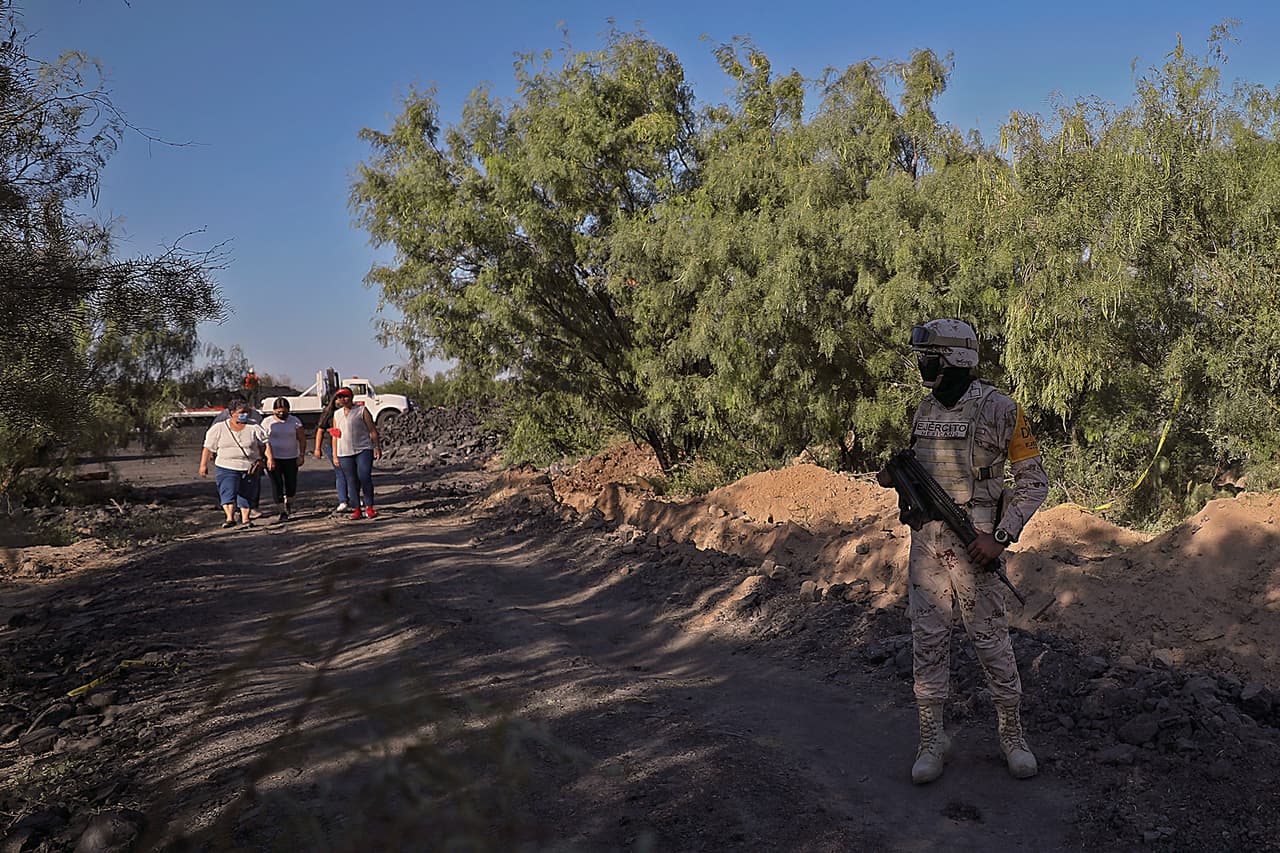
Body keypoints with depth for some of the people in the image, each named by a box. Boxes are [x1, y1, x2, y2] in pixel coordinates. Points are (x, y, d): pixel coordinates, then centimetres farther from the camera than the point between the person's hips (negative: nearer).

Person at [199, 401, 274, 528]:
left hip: (250, 468, 1)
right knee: (228, 492, -15)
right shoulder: (218, 429, 2)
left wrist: (270, 457, -13)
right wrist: (203, 465, 1)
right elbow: (208, 448, 5)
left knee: (248, 494, 6)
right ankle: (230, 518, -20)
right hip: (226, 467, -1)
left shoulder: (254, 428, 2)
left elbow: (265, 443, 0)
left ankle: (245, 518, 17)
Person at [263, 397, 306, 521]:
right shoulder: (268, 422, 0)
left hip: (291, 458, 1)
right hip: (273, 458, -1)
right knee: (277, 486, -4)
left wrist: (302, 455, -6)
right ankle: (282, 512, 3)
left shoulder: (295, 421, 2)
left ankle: (288, 503, 34)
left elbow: (302, 439, 3)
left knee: (291, 485, 3)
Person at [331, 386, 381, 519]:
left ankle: (369, 507, -3)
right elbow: (335, 436, 16)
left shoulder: (361, 411, 2)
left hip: (363, 450, -3)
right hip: (345, 453, 4)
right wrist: (335, 455, 13)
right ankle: (356, 510, 9)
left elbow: (372, 431, 2)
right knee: (352, 481, 4)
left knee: (365, 478, -12)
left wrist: (377, 447, -5)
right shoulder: (337, 414, 13)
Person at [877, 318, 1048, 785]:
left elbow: (1034, 480, -7)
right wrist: (897, 477, -1)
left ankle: (1012, 732, 21)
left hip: (973, 540, -5)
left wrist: (1000, 537, -16)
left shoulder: (999, 409, -10)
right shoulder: (925, 410, 9)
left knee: (991, 638, 2)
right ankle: (932, 738, 15)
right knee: (928, 638, 6)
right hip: (926, 537, 5)